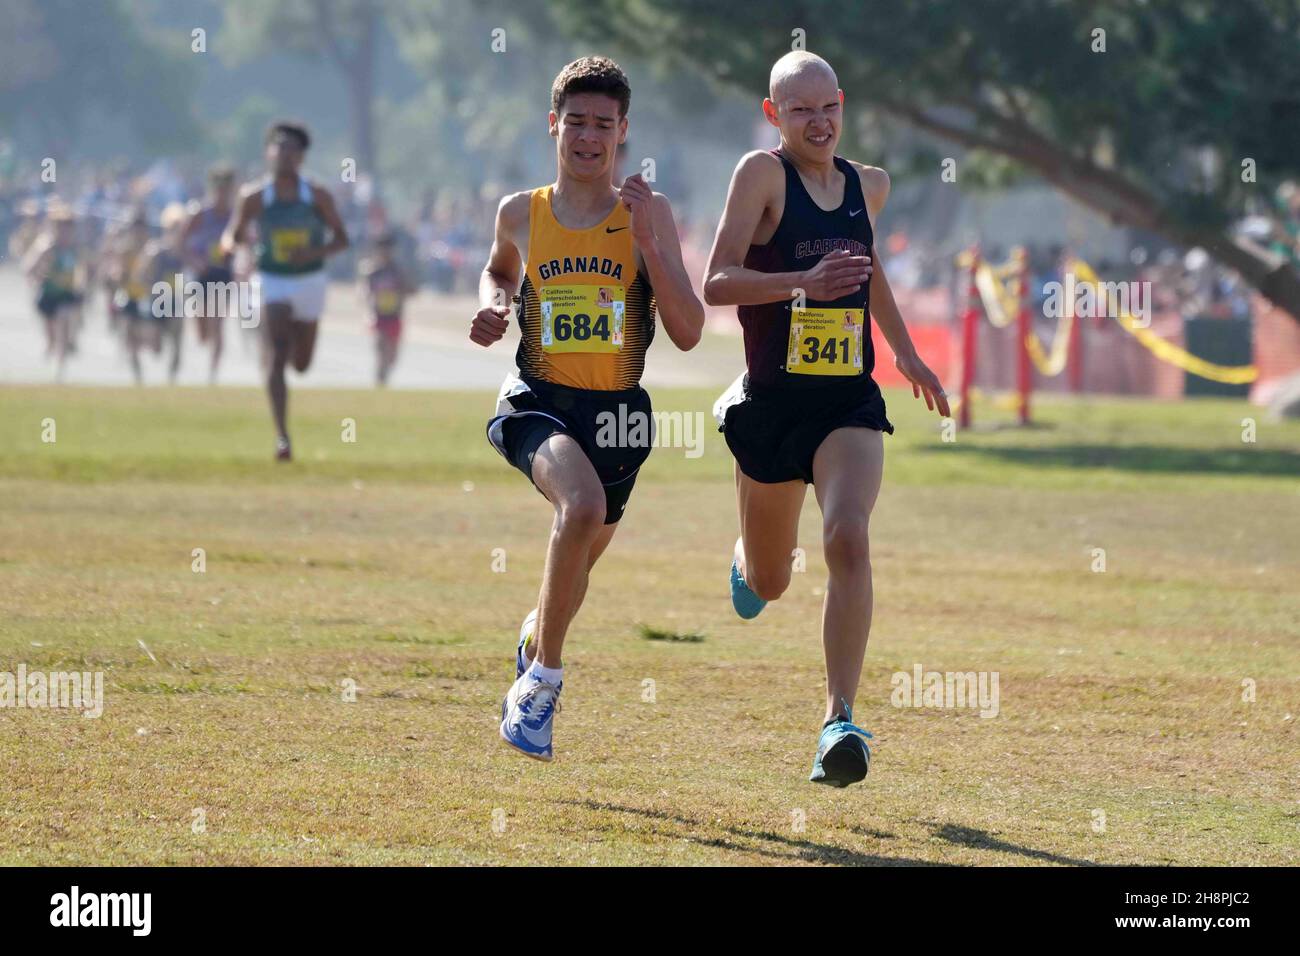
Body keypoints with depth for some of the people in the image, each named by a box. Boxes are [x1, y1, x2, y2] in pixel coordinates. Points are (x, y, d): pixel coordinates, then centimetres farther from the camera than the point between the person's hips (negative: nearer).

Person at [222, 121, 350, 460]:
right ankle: (282, 437, -21)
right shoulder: (254, 197, -5)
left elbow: (341, 239, 1)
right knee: (276, 359, -17)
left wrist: (315, 252, -19)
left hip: (310, 281, 2)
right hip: (272, 282, -2)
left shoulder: (318, 196, -4)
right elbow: (231, 236, 3)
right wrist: (232, 244, -22)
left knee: (301, 364, 13)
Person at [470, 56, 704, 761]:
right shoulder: (521, 213, 4)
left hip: (616, 412, 2)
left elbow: (688, 333, -7)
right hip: (538, 403, -2)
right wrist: (493, 307, 5)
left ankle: (536, 637, 56)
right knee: (584, 504, -33)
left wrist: (646, 241, -15)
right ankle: (544, 673, -18)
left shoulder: (649, 215, -1)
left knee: (578, 561, 19)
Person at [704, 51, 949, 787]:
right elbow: (717, 283, -19)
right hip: (772, 403, -2)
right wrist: (803, 282, -32)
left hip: (850, 403, 2)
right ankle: (749, 559, 55)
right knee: (767, 585, 14)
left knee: (849, 539, -25)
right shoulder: (763, 174, -9)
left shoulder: (869, 186, 7)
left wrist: (906, 352, 30)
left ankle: (841, 720, -27)